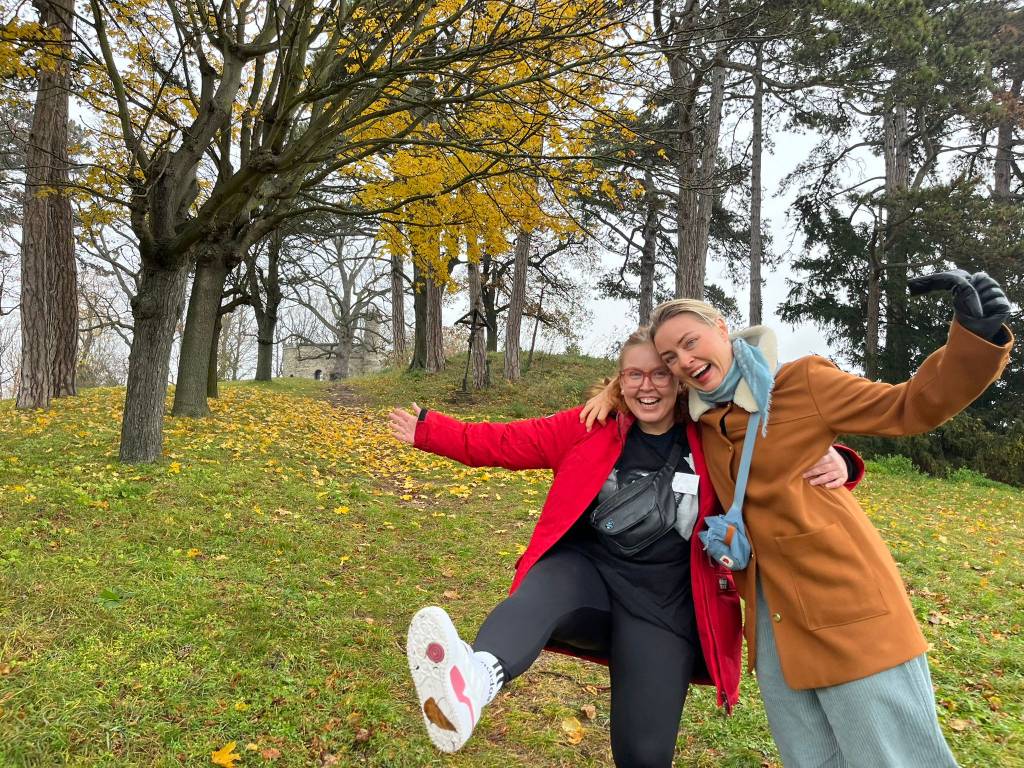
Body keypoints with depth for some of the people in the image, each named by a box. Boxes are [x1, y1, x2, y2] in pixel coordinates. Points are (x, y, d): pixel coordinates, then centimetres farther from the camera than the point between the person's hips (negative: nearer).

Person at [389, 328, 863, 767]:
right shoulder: (593, 427, 4)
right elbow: (507, 442, 7)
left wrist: (831, 464, -16)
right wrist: (429, 430, 6)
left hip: (663, 605, 0)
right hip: (588, 573, 1)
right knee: (546, 585, -36)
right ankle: (474, 678, -65)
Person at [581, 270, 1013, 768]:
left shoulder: (800, 383, -9)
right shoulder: (699, 415, 5)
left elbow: (910, 407, -8)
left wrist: (977, 336, -22)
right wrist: (611, 394, 3)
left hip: (845, 602, -5)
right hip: (771, 615, 6)